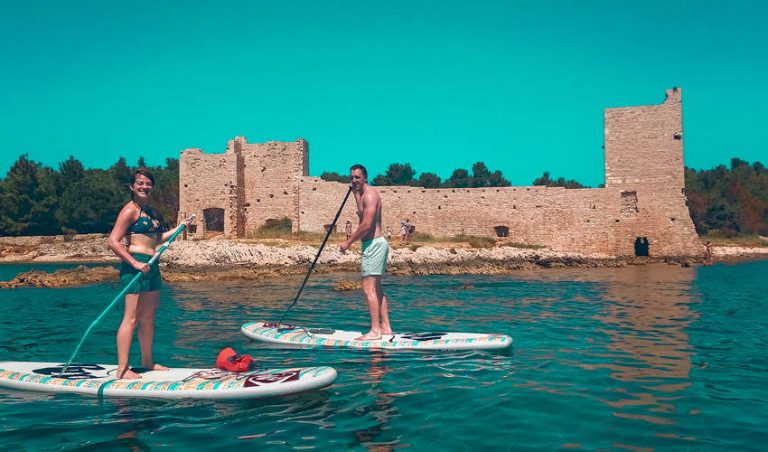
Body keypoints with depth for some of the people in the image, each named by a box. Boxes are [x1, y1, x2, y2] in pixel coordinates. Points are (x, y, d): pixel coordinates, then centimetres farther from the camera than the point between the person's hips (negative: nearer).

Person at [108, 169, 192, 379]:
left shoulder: (149, 211, 18)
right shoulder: (130, 209, -9)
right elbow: (113, 242, -16)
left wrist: (179, 227, 24)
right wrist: (135, 263, -21)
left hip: (150, 266, 9)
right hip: (135, 265, -9)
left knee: (149, 317, 14)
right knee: (131, 318, -10)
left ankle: (147, 361, 25)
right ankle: (122, 369, -7)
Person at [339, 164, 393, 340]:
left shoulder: (369, 194, -14)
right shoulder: (363, 194, 17)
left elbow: (366, 225, -22)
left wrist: (348, 242, -16)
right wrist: (355, 192, 22)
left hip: (374, 244, -11)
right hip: (376, 243, 11)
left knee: (368, 288, -13)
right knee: (376, 288, 14)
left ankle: (375, 331, -14)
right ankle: (385, 326, 19)